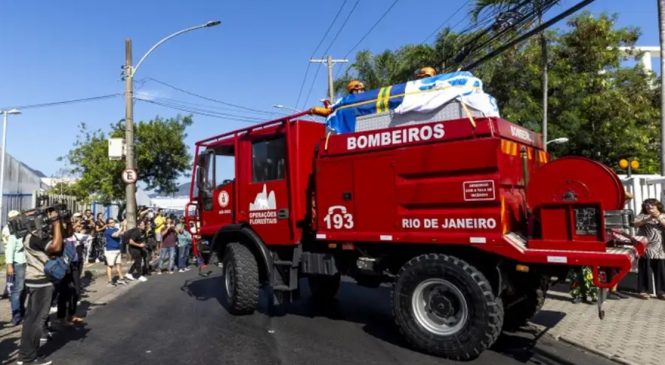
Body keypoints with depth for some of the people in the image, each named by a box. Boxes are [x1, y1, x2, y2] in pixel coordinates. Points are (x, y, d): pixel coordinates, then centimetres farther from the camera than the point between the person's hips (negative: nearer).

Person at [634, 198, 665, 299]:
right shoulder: (642, 216, 8)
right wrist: (648, 219, -20)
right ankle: (643, 291, 3)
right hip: (645, 248, -2)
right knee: (645, 269, -2)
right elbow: (636, 224, -9)